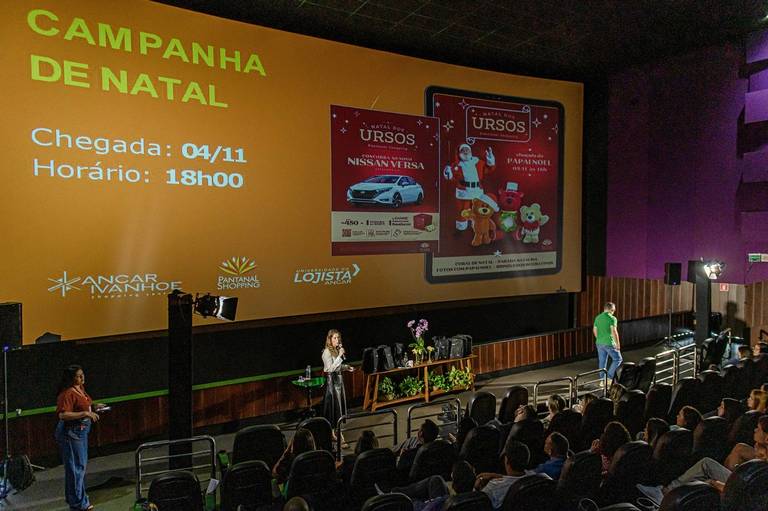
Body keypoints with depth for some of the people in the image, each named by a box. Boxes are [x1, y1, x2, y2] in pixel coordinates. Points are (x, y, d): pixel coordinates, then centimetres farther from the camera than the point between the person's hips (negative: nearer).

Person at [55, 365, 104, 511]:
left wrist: (94, 406, 6)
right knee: (76, 467, 0)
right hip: (70, 433, -10)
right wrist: (85, 413, -30)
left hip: (81, 431, 10)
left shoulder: (80, 388, 6)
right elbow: (63, 415, -29)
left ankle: (79, 498, 38)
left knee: (81, 465, 22)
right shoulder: (67, 394, -22)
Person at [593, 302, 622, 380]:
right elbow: (614, 332, -18)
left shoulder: (597, 317, 8)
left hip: (599, 343, 6)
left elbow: (594, 330, 14)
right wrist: (618, 344, -11)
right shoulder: (612, 318, -12)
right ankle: (609, 377, 2)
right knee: (618, 359, 9)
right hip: (609, 343, -6)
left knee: (602, 361, 13)